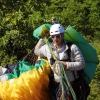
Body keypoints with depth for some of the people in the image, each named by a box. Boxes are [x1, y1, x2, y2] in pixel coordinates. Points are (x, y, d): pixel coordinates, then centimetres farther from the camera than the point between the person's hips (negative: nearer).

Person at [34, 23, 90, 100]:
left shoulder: (72, 48, -12)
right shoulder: (48, 48, 0)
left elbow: (81, 64, -12)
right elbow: (36, 51, 18)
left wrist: (66, 65, -22)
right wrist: (43, 38, 7)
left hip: (73, 85, -3)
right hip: (57, 85, 3)